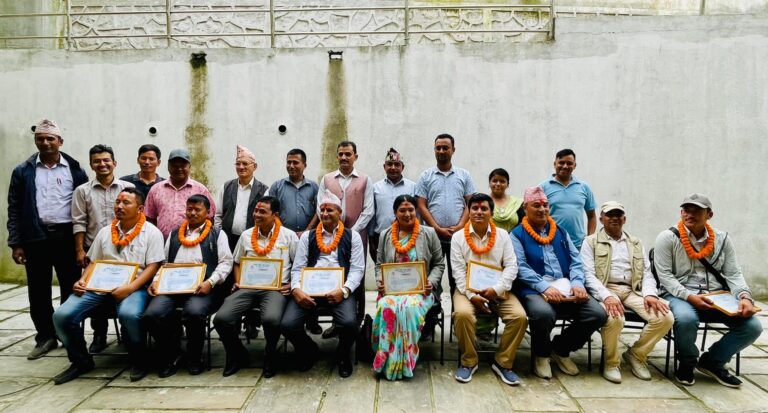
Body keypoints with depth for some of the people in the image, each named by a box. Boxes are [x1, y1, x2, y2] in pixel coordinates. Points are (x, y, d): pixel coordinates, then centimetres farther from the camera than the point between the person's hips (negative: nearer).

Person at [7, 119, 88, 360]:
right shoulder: (23, 171, 6)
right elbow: (15, 210, 5)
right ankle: (45, 337, 19)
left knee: (71, 289, 5)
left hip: (67, 237, -1)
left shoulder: (75, 169, 4)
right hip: (36, 238, 1)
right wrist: (16, 244, -2)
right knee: (38, 291, 7)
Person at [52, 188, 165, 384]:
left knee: (129, 314, -37)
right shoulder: (105, 232, 17)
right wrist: (82, 281, -1)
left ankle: (139, 361, -9)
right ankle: (81, 361, 9)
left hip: (134, 287, -5)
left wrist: (130, 288, -20)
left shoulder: (151, 232, 0)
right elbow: (94, 262, 20)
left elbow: (153, 266, -8)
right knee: (62, 315, -15)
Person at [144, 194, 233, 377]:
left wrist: (210, 282, -13)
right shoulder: (174, 234, 27)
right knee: (152, 314, -23)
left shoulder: (217, 235, 13)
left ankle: (194, 357, -6)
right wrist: (157, 280, 5)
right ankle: (170, 355, 2)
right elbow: (164, 262, 25)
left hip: (201, 288, -4)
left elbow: (225, 263, 3)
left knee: (193, 312, -34)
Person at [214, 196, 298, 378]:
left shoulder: (288, 236, 5)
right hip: (248, 287, 4)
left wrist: (292, 285, -6)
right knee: (221, 318, -21)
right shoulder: (246, 235, 14)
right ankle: (238, 355, 8)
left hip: (275, 288, -3)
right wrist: (238, 282, 8)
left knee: (271, 319, -35)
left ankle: (270, 356, 0)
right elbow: (238, 263, 25)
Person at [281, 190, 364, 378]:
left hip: (339, 289, -2)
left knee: (349, 323, -30)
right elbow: (297, 268, 10)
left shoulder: (352, 236, 12)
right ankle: (309, 350, 15)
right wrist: (296, 289, -12)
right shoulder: (307, 236, 17)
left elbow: (357, 269, 3)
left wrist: (344, 290, -16)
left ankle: (343, 355, 8)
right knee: (287, 324, -21)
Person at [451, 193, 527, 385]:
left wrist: (496, 289, -15)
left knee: (519, 316, -22)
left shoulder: (503, 235, 8)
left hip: (497, 291, 2)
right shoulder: (458, 237, 3)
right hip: (467, 289, -2)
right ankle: (468, 361, -8)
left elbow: (511, 266, 0)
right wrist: (471, 295, -17)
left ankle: (503, 362, -2)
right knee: (463, 314, -33)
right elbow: (458, 270, -4)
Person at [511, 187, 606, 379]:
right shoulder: (518, 234, 6)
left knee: (598, 314, -16)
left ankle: (561, 349, 10)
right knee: (544, 313, -37)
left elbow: (575, 261, 13)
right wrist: (545, 287, -20)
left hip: (565, 288, 5)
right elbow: (521, 268, -7)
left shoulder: (560, 232, 22)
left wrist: (577, 284, -7)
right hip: (534, 289, -5)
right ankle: (541, 355, -2)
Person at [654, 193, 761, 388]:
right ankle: (687, 362, -3)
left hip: (717, 297, 5)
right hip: (680, 295, -4)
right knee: (686, 318, -37)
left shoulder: (722, 239, 8)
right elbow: (665, 276, -9)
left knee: (753, 326, -17)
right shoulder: (667, 238, -5)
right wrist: (690, 297, -23)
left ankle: (712, 361, 9)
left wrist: (745, 297, -15)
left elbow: (734, 274, 6)